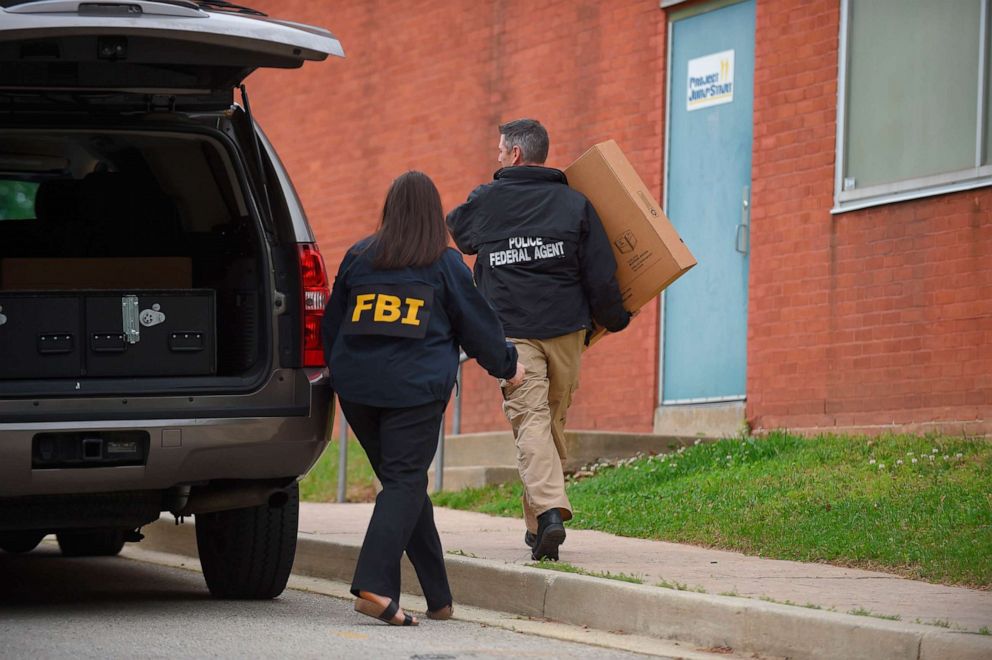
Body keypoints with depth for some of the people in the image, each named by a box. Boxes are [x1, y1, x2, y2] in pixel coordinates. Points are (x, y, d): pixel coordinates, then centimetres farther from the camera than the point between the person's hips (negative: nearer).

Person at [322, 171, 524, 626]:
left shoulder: (358, 257, 11)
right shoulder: (446, 264, 1)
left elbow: (331, 325, 18)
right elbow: (477, 324, 8)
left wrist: (339, 372, 33)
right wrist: (507, 365, 25)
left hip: (357, 388, 4)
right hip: (416, 389, -4)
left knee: (405, 483, 11)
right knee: (405, 483, -5)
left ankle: (438, 596, 16)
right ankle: (374, 586, -24)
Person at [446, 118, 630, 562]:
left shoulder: (486, 202, 3)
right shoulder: (574, 204, 5)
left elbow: (456, 230, 25)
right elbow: (601, 274, 2)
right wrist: (614, 320, 16)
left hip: (511, 330, -2)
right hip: (566, 327, 2)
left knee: (530, 419, -7)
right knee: (554, 421, 14)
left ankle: (547, 510, -27)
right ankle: (538, 522, 20)